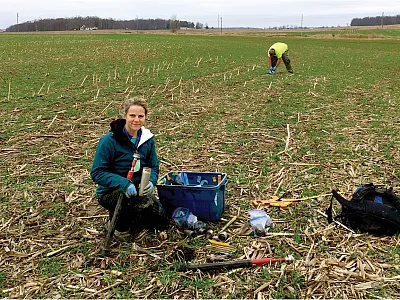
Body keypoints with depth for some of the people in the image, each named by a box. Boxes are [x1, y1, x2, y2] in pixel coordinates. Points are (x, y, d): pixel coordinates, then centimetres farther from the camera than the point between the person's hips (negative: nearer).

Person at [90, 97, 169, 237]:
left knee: (162, 223, -1)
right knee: (147, 202, -33)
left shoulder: (147, 138, 0)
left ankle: (125, 216, 22)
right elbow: (97, 173, -17)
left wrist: (151, 182, -19)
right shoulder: (109, 140, -17)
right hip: (110, 192, -6)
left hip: (138, 190, 6)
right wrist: (123, 183, -31)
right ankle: (119, 225, -3)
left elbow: (153, 166, 6)